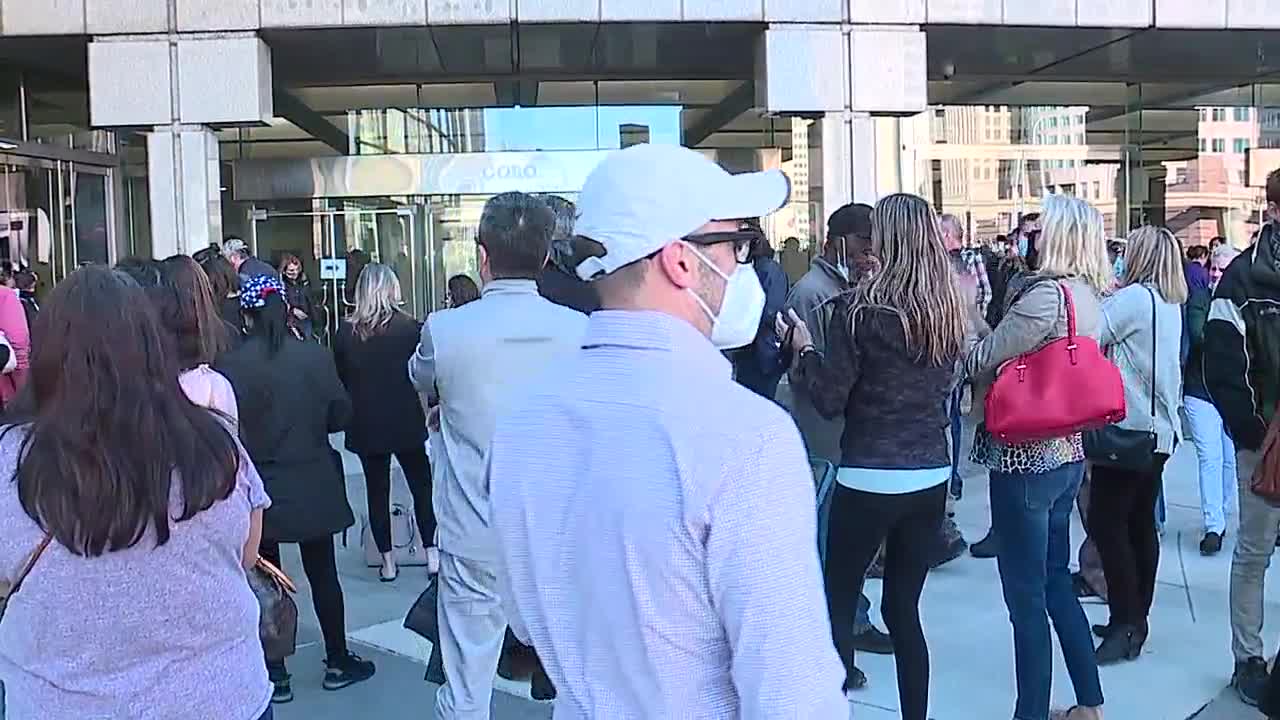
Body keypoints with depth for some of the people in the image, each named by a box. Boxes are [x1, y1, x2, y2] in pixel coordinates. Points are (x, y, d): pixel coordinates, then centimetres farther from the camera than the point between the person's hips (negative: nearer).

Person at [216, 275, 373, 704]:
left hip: (259, 489, -1)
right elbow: (340, 415, -3)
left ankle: (276, 675, 16)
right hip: (313, 486, 1)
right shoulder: (316, 356, -10)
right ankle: (337, 662, 25)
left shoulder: (230, 366, -14)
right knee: (323, 574, 14)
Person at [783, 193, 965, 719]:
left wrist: (805, 348, 4)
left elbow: (829, 399, -10)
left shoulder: (861, 307, -13)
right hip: (932, 476, 6)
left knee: (838, 602, 9)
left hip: (869, 478, -5)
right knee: (904, 607, 15)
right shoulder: (950, 308, 4)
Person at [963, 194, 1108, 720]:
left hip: (1026, 459, -9)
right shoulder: (1089, 297, 9)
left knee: (1027, 598, 2)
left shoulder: (1048, 294, -20)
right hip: (1067, 454, 9)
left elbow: (978, 364, -16)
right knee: (1055, 583, 20)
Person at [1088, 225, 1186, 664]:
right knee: (1140, 522, 12)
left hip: (1129, 428, -9)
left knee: (1106, 522, -7)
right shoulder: (1170, 304, 14)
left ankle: (1125, 623, -5)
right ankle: (1136, 619, 18)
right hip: (1159, 430, 9)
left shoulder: (1134, 298, -13)